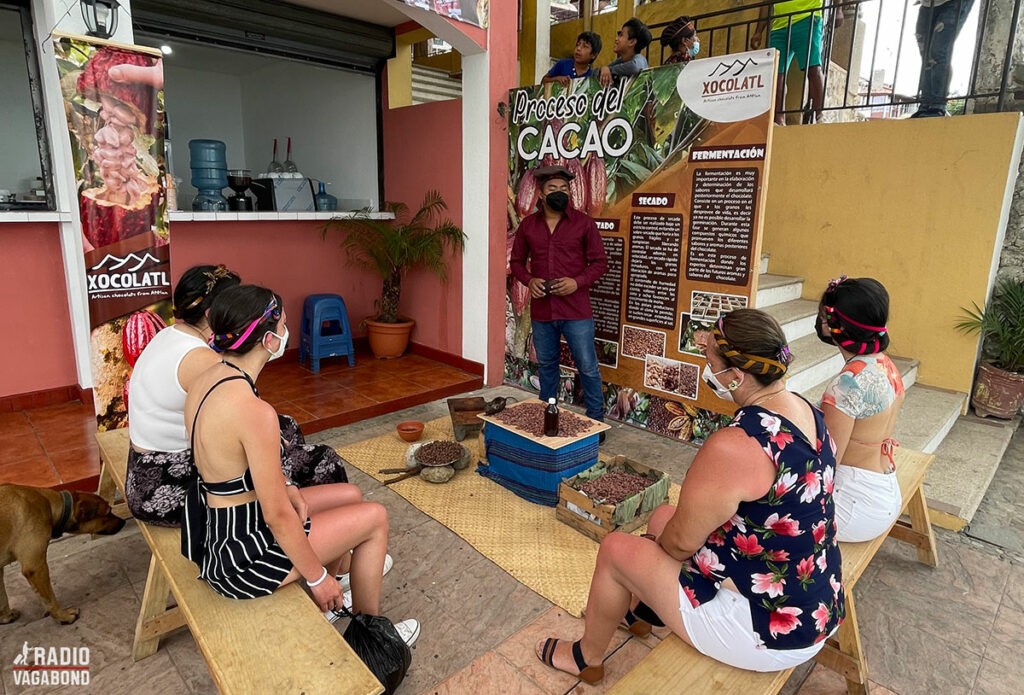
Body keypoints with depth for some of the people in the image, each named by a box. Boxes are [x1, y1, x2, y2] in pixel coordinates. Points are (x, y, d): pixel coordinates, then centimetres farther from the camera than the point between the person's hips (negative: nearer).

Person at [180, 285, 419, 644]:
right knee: (375, 517, 4)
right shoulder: (254, 411, -32)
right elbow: (279, 516, -25)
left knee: (351, 494, 19)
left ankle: (325, 605, 36)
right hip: (239, 559, -9)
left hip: (214, 525, 9)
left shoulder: (206, 379, -3)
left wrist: (285, 486, 2)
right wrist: (318, 577, -12)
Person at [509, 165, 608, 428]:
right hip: (541, 310, 3)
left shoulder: (583, 223, -3)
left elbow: (599, 262, 0)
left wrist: (577, 282, -17)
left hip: (576, 311, -3)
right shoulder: (528, 225, 5)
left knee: (587, 367, 2)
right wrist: (529, 280, -7)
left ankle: (596, 419, 19)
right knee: (546, 365, 17)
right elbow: (516, 261, 13)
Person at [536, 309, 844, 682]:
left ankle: (587, 658, 33)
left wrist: (659, 544, 3)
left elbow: (681, 543, -19)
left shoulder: (731, 447, -33)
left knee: (616, 549, 5)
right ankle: (641, 610, 49)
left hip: (768, 631, -9)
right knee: (663, 516, 21)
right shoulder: (807, 411, -5)